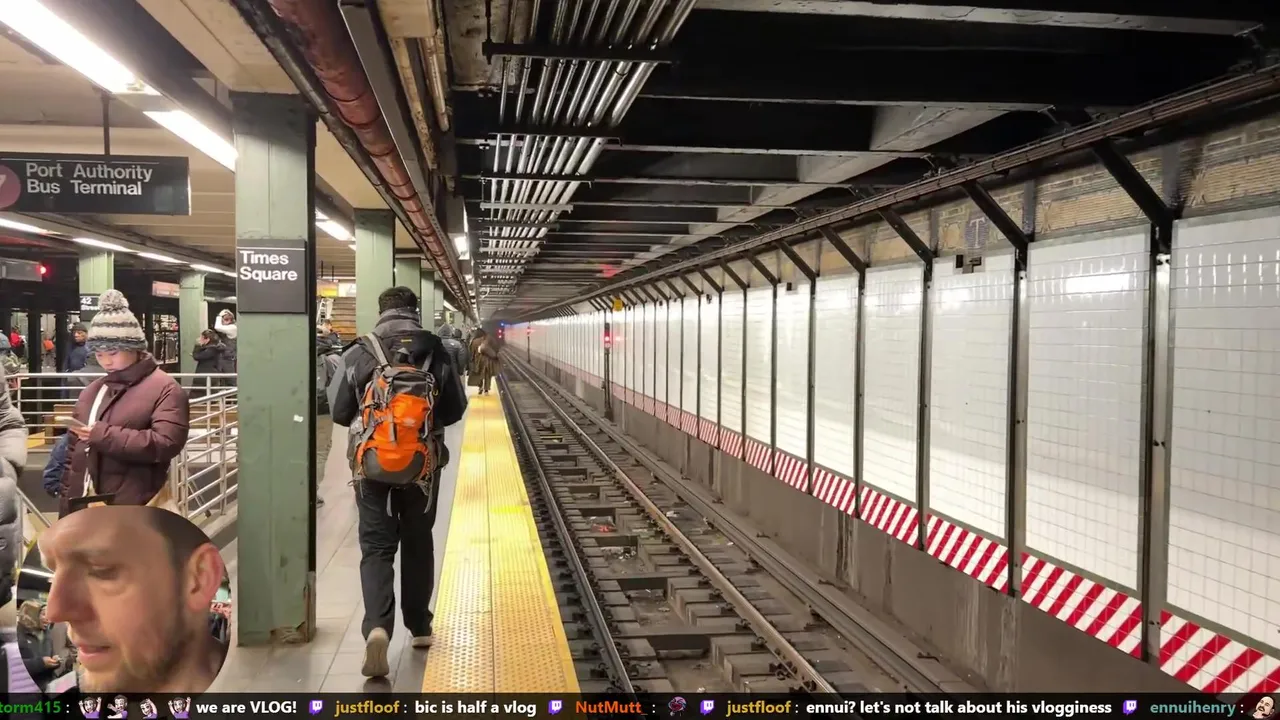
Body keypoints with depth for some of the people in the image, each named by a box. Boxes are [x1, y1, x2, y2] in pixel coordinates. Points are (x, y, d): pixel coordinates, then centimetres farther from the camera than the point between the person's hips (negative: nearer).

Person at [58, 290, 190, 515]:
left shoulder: (165, 389, -6)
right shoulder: (92, 390, 17)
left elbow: (166, 443, -19)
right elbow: (74, 452, 21)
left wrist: (103, 435, -20)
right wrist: (66, 509, 17)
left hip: (137, 509, -7)